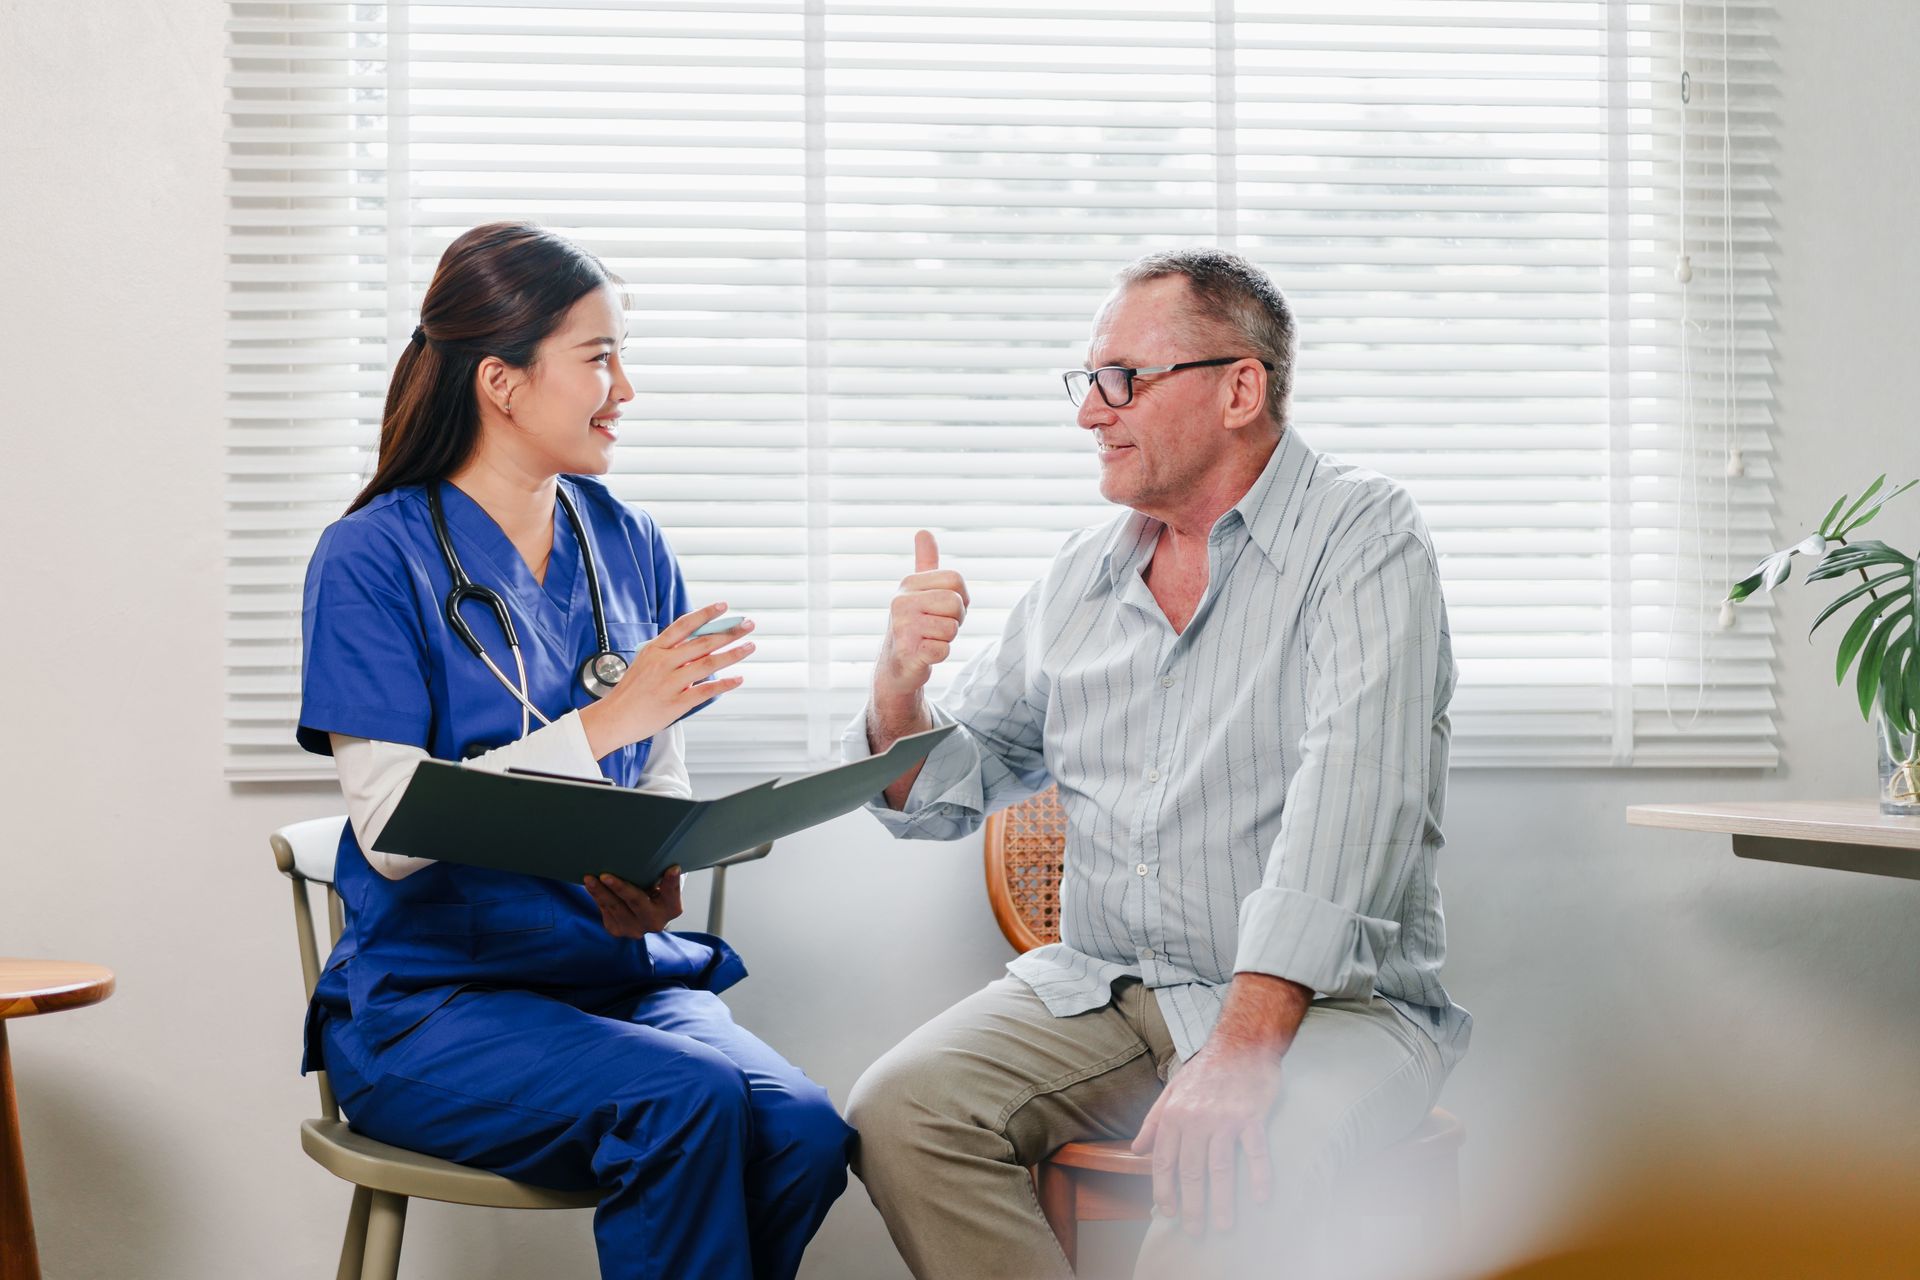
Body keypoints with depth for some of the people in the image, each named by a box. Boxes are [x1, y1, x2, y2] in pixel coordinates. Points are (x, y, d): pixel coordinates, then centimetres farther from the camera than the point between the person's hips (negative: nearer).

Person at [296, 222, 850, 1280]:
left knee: (804, 1133, -25)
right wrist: (606, 722, -18)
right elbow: (391, 825, -13)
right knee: (687, 1097, -32)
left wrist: (652, 874, -9)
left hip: (618, 969, 5)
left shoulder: (627, 546, 11)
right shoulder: (373, 556, -5)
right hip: (430, 996, -4)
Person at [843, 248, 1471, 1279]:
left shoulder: (1362, 538, -5)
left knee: (1236, 1163, -35)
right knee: (897, 1111, -19)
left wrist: (1240, 1050, -31)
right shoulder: (1081, 577, 13)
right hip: (1100, 993, 5)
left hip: (1325, 1000, -5)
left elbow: (1346, 805, -20)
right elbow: (940, 798, 20)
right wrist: (899, 688, -4)